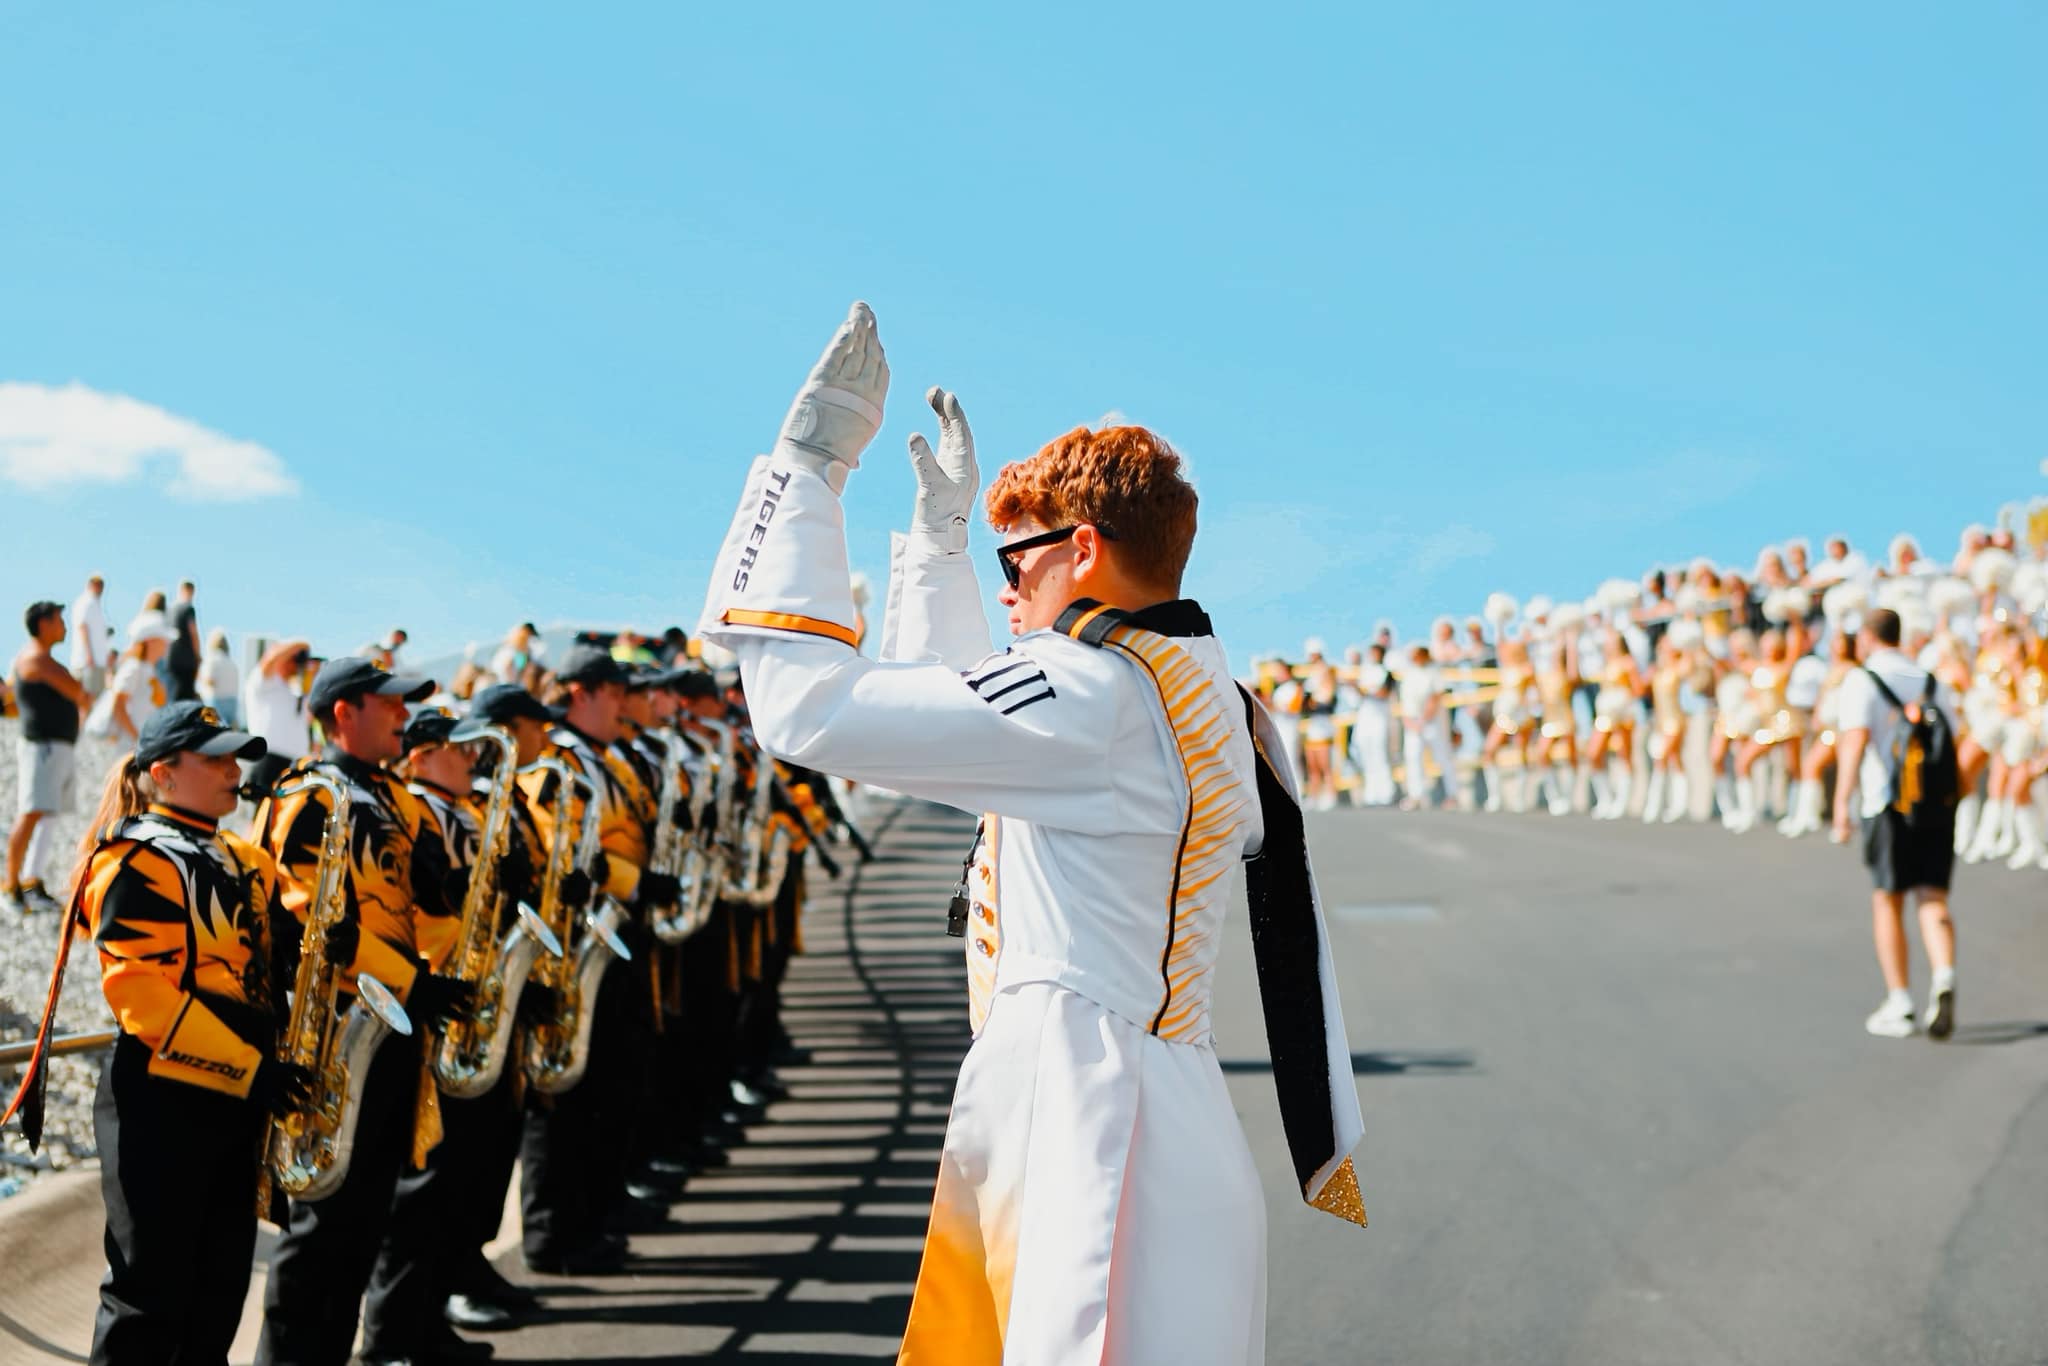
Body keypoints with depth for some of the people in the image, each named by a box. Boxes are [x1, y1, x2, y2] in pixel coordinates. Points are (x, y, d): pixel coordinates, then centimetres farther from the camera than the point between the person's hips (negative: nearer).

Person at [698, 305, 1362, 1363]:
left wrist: (808, 463, -8)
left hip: (1090, 1150, -10)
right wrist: (941, 528, 35)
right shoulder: (1189, 691, 16)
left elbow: (808, 709, -16)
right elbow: (939, 695, 33)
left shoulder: (1097, 693, -14)